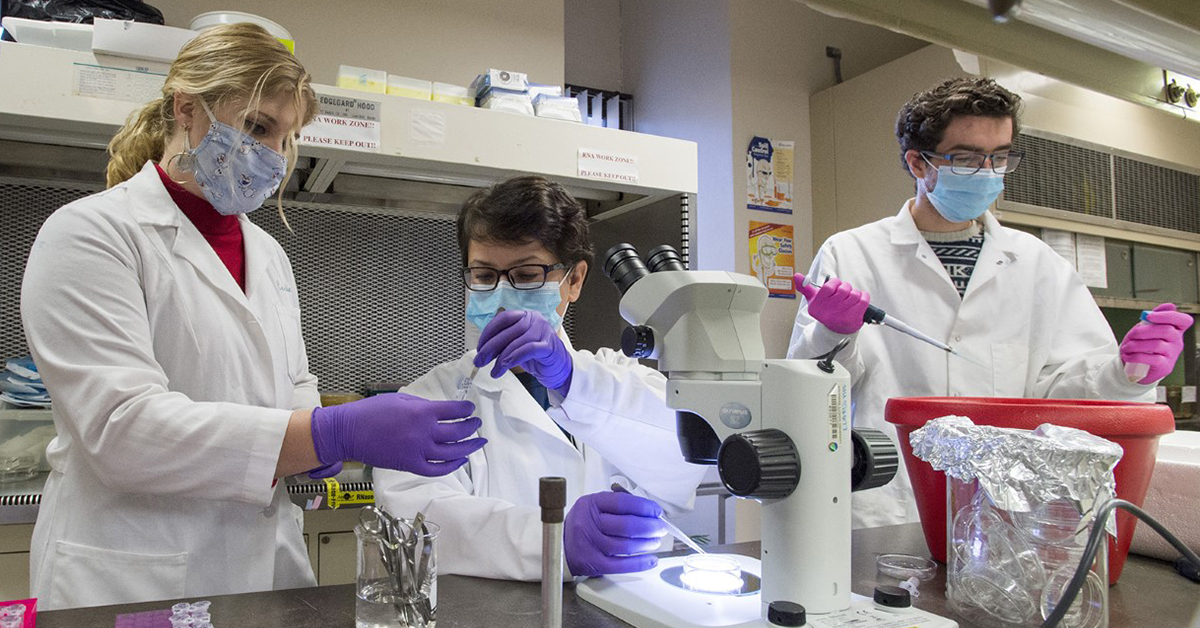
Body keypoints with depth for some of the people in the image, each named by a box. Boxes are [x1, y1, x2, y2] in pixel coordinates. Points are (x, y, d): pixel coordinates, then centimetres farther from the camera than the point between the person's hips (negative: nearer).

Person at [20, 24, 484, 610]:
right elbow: (122, 426, -22)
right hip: (135, 583, -6)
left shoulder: (268, 253, 10)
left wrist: (317, 445, -6)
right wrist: (336, 433, -32)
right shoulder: (90, 233, -11)